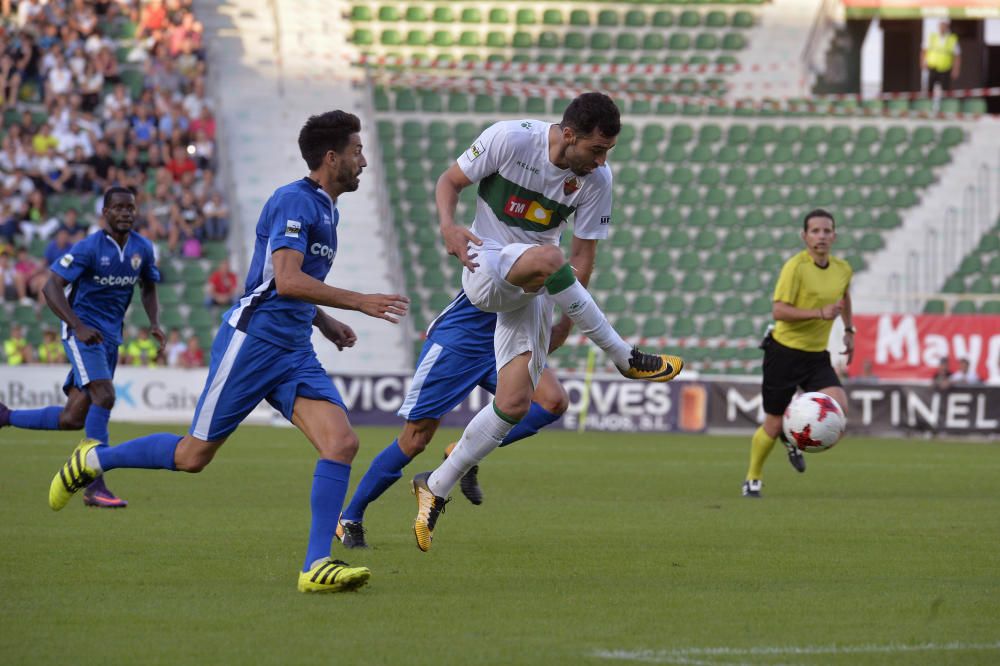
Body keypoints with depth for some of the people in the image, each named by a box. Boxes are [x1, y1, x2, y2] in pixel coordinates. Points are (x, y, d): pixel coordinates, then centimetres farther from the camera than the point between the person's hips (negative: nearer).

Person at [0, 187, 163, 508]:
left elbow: (148, 289, 21)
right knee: (104, 396, -24)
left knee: (73, 419, 3)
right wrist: (79, 327, -28)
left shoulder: (142, 249, 4)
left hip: (110, 337, 7)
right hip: (83, 331, -7)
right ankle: (95, 486, -22)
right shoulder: (89, 248, -14)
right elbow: (51, 287, -16)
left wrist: (155, 324, 2)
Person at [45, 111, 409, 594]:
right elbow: (287, 280, -25)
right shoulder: (293, 201, -13)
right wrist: (361, 302, -23)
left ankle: (316, 565, -14)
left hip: (294, 353, 8)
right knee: (193, 456, 0)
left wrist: (325, 323, 17)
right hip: (251, 341, -8)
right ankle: (92, 460, 23)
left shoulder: (327, 210, 17)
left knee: (342, 442, -13)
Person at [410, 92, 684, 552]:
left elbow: (583, 253, 4)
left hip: (529, 291, 4)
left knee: (514, 403, -9)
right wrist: (449, 225, -22)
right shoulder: (510, 139, -14)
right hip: (484, 268, -4)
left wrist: (566, 320, -2)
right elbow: (450, 181, -2)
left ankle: (435, 488, 8)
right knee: (546, 258, -38)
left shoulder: (596, 179, -4)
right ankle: (625, 358, -24)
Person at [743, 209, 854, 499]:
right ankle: (753, 479, 25)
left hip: (817, 356, 5)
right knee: (774, 424, 1)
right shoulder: (796, 267, -16)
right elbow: (779, 311, -23)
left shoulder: (843, 269, 4)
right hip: (785, 351, -5)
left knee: (839, 406, -19)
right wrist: (821, 313, -28)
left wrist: (849, 330, 26)